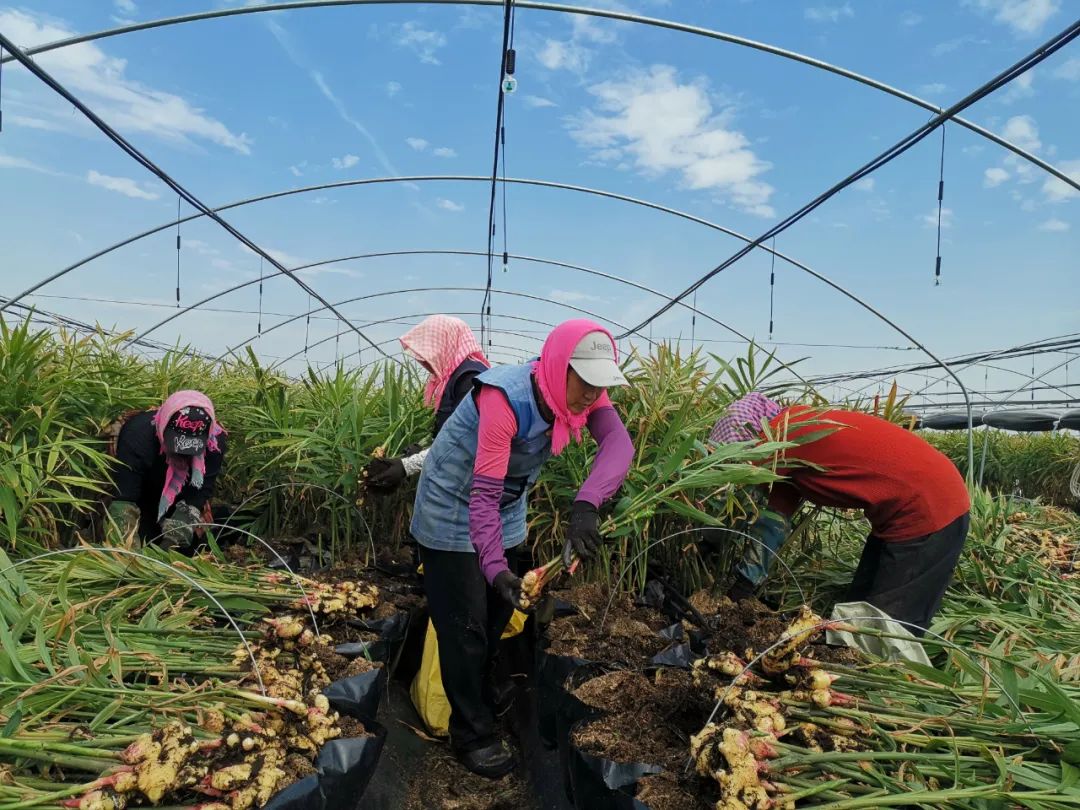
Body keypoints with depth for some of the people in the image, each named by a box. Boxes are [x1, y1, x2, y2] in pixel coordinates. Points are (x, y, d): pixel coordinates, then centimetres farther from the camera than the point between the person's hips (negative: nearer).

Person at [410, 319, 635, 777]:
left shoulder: (581, 391, -17)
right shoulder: (504, 400, -35)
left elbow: (618, 443, -33)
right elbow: (484, 494, -37)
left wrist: (586, 506, -50)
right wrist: (495, 567, -47)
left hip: (507, 514, 7)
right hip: (454, 513, -7)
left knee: (497, 617, 20)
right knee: (465, 627, 1)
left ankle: (477, 704, 44)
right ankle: (472, 735, 21)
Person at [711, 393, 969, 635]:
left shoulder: (783, 435, -21)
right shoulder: (793, 432, 8)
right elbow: (775, 519, 5)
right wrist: (740, 589, 2)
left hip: (930, 509, -10)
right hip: (904, 511, 10)